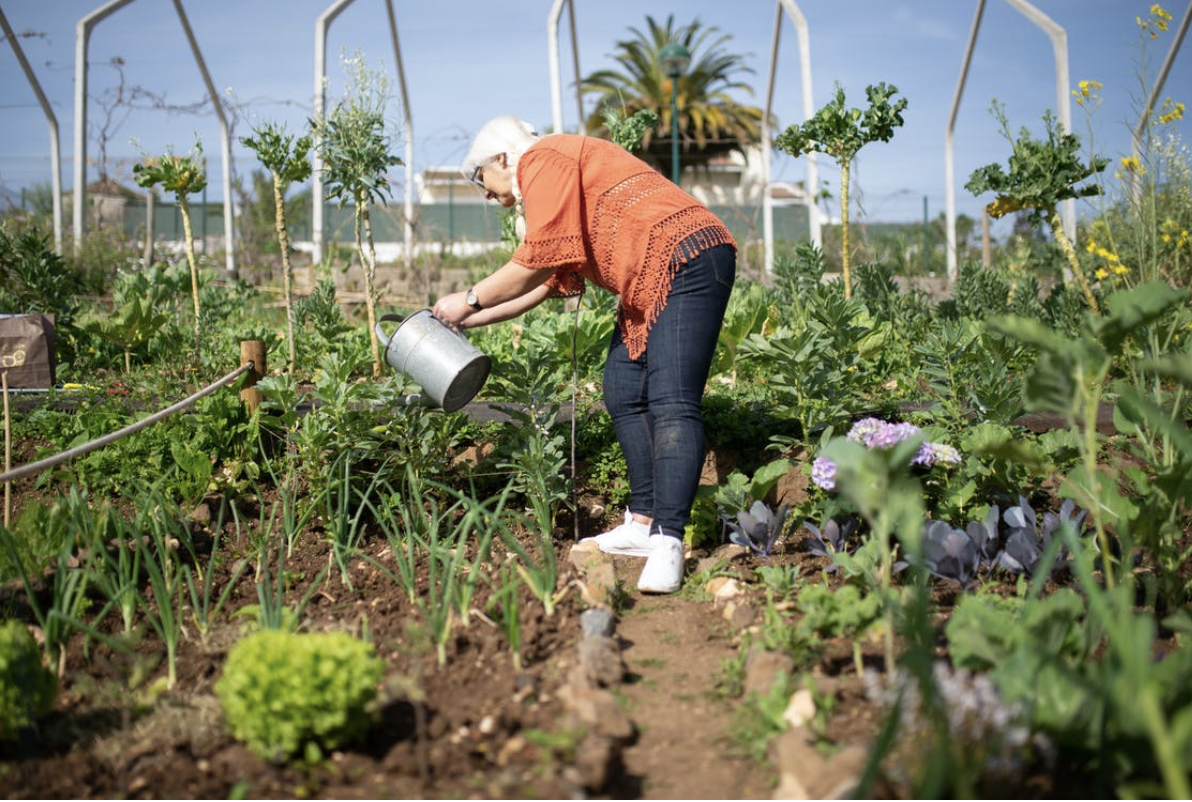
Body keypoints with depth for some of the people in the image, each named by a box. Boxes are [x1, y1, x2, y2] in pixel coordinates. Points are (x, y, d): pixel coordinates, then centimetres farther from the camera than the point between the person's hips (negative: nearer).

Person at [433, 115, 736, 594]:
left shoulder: (542, 159, -5)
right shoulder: (550, 176, 26)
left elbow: (538, 261, -14)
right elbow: (546, 281, 27)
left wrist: (471, 299, -1)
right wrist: (473, 320, 27)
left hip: (686, 262, -11)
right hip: (647, 286, 11)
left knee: (671, 404, -19)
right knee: (622, 394, 10)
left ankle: (668, 542, -24)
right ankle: (644, 523, 15)